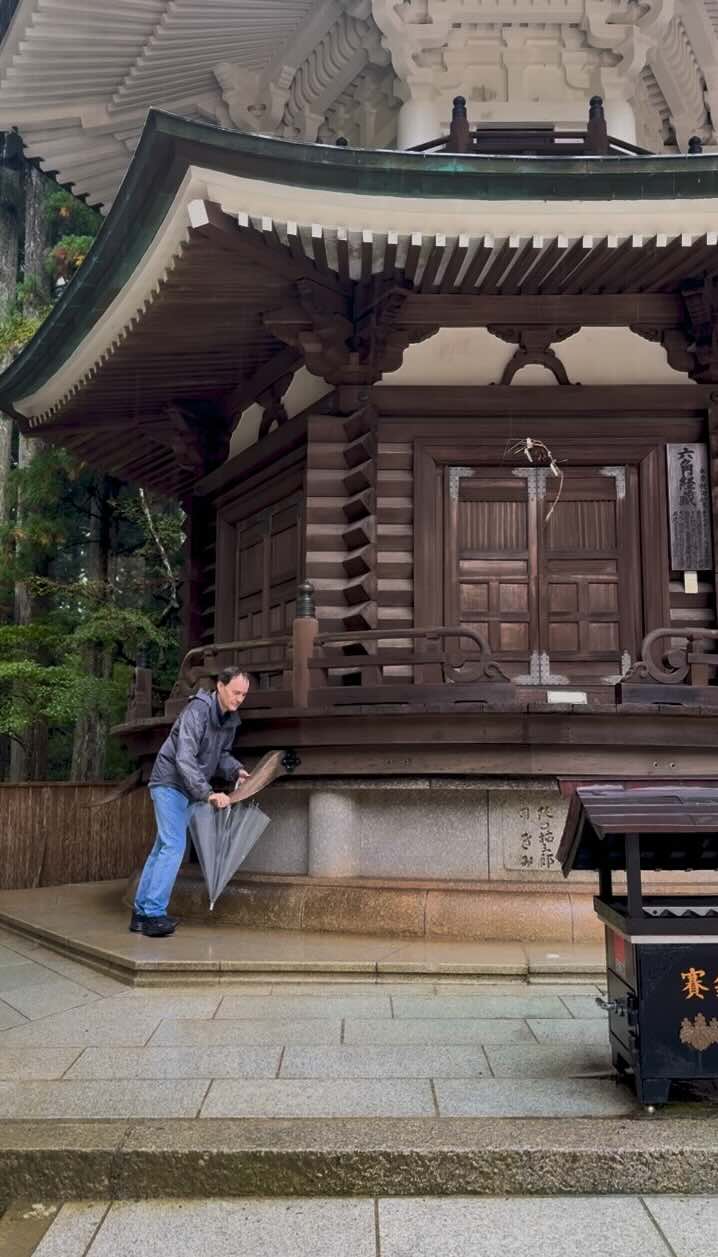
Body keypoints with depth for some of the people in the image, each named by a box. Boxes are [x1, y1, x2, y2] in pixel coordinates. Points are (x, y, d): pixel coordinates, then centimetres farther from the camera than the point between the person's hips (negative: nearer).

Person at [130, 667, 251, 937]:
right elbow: (184, 758, -30)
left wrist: (235, 770, -4)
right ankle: (153, 914, -14)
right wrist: (208, 793, -37)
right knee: (174, 845, -16)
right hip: (170, 782, -9)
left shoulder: (231, 720, 5)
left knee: (162, 849, 11)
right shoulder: (197, 710, -22)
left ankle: (141, 912, 16)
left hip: (188, 790, 9)